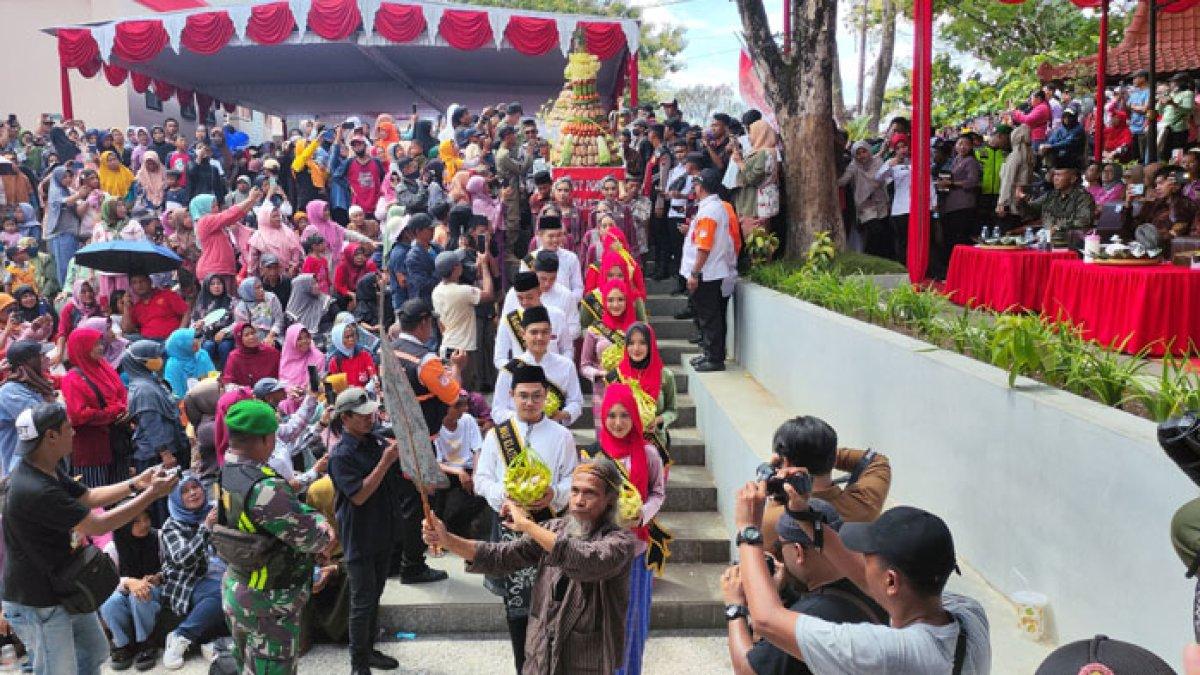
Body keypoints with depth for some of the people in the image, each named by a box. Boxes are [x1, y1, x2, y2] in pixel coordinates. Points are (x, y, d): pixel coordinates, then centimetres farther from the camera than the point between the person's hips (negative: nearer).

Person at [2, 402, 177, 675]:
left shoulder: (48, 469, -1)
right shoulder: (36, 490, -32)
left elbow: (88, 497, 12)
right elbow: (98, 526, -25)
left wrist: (135, 483, 2)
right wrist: (152, 494, -18)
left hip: (64, 588, 10)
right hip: (37, 603, -10)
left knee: (96, 652, 23)